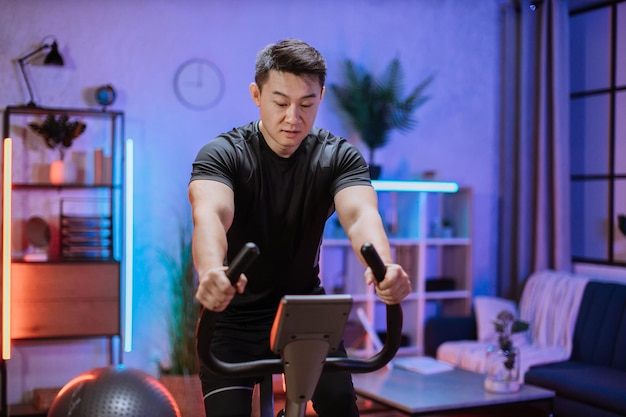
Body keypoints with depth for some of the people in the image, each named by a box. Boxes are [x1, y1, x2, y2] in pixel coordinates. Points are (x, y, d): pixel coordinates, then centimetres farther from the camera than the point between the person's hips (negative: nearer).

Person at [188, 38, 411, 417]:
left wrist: (385, 266, -52)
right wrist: (211, 272, -59)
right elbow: (209, 214, -36)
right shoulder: (223, 154, -16)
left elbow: (360, 214, -30)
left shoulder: (339, 157, -11)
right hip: (234, 317, -1)